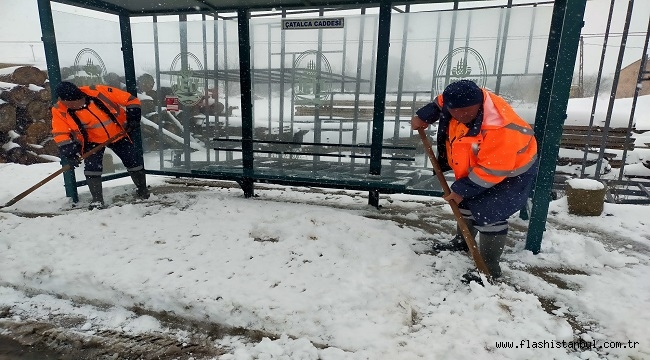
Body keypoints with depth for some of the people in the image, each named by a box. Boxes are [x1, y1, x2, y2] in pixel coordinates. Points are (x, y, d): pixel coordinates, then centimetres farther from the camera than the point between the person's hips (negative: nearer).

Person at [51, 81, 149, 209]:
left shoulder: (98, 92, -27)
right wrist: (70, 152, -25)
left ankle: (142, 189, 21)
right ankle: (97, 199, 2)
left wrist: (133, 119, -20)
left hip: (118, 134, -1)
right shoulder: (60, 110, -17)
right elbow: (61, 134, -14)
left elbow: (130, 100, -20)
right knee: (91, 165, -15)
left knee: (134, 160, -1)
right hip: (92, 140, 1)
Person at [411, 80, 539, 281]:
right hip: (479, 164, 9)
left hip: (512, 171, -9)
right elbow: (440, 103, 4)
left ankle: (489, 269, -2)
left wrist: (462, 190, -27)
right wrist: (422, 117, -6)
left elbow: (490, 172, -34)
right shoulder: (469, 100, -19)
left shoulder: (500, 130, -41)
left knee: (488, 213, -17)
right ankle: (462, 242, 41)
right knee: (466, 201, 18)